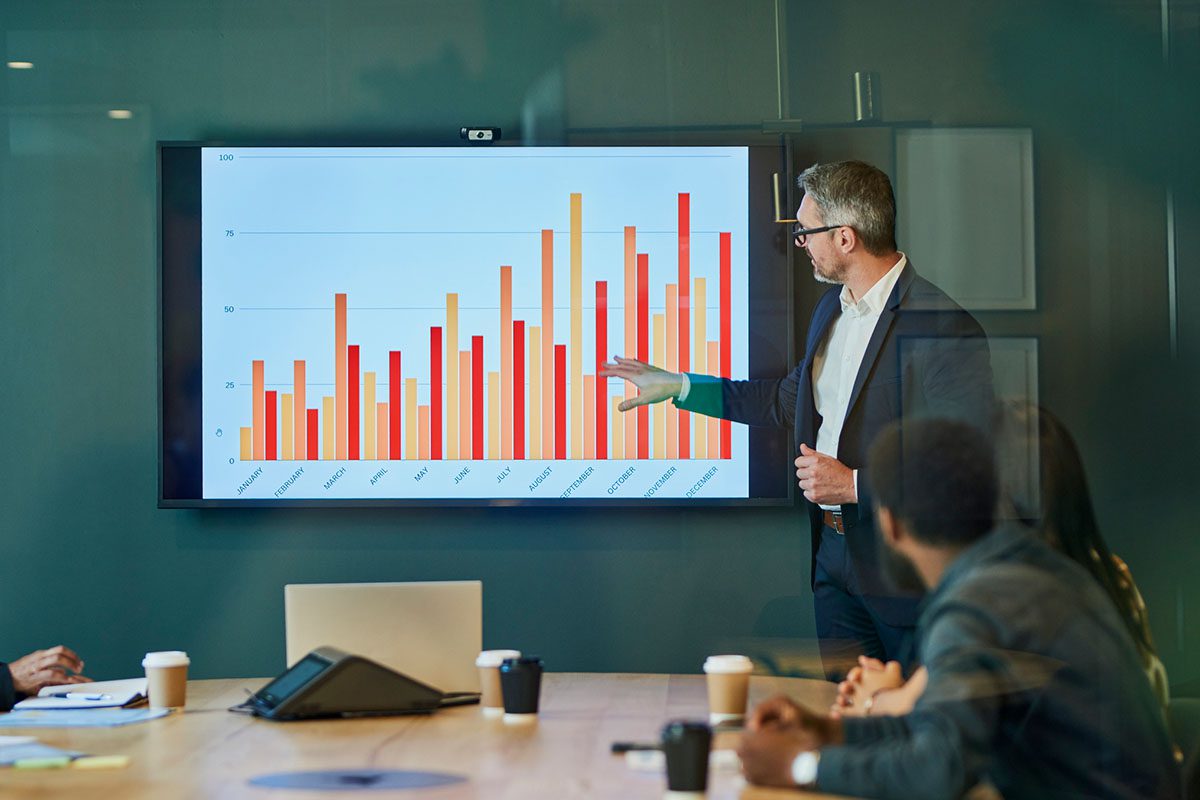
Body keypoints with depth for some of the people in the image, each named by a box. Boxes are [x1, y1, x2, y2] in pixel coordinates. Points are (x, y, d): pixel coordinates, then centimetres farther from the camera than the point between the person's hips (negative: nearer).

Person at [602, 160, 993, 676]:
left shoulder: (943, 328, -20)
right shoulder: (832, 306, 9)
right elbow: (790, 400, 25)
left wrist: (855, 485, -21)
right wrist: (678, 385, 25)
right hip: (835, 555, 8)